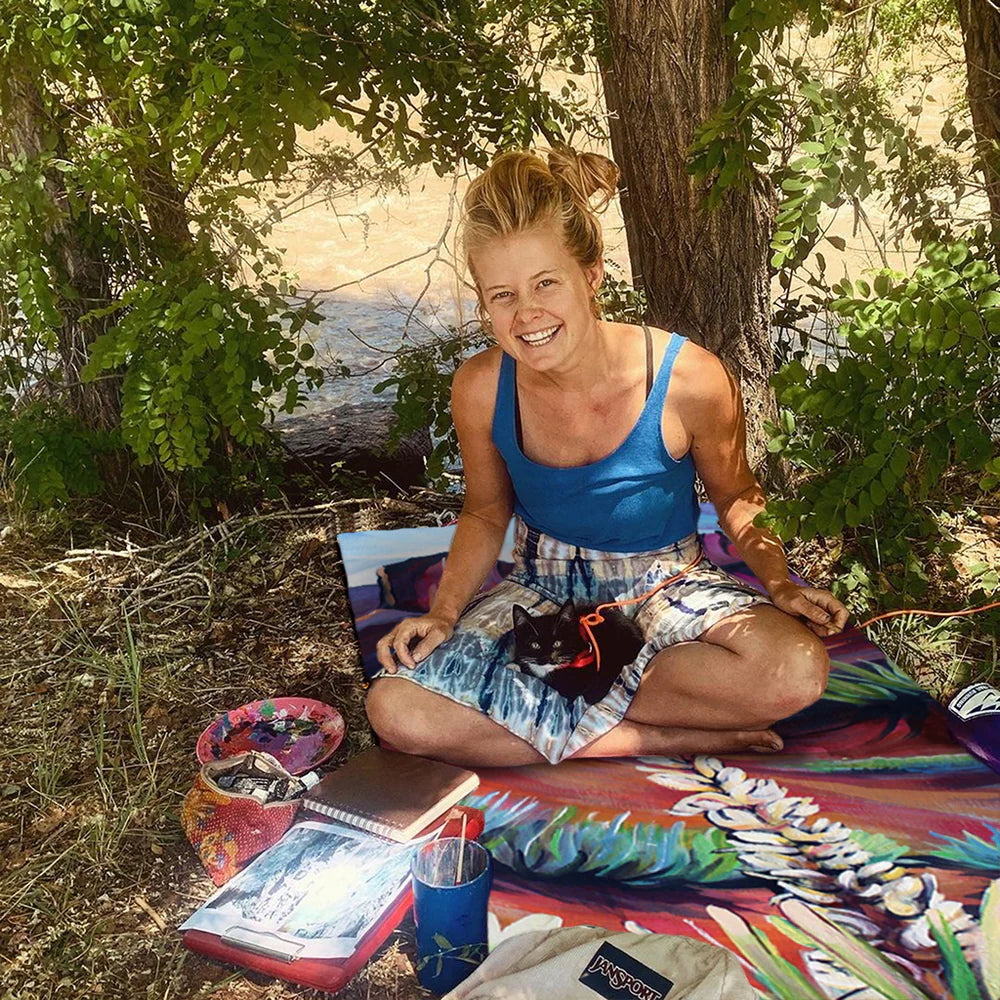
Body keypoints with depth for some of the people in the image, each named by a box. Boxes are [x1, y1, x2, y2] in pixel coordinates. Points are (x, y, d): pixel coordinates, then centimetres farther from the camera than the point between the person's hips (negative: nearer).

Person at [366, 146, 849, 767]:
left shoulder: (690, 380, -20)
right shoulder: (480, 390, -14)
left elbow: (736, 499, -1)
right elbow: (486, 515, 4)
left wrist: (779, 582, -17)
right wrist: (443, 614, -10)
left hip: (663, 585, -2)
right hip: (542, 592, 2)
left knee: (797, 669, -32)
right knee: (397, 710, -23)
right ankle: (657, 738, -18)